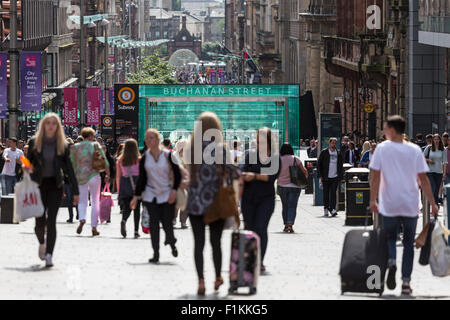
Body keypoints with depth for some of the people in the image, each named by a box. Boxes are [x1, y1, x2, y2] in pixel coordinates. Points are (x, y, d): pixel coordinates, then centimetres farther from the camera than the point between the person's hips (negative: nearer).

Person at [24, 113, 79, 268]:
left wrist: (75, 190, 2)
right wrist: (27, 169, -14)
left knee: (51, 220, -10)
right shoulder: (35, 142, 3)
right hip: (38, 184, 0)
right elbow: (29, 162, 11)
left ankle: (49, 255, -10)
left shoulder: (62, 145, 3)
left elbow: (68, 168, 5)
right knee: (40, 221, 1)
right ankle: (42, 242, 34)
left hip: (55, 185, 0)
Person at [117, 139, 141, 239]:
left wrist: (118, 189, 14)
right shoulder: (139, 159, -4)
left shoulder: (120, 160, 3)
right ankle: (136, 231, 5)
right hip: (136, 184, -2)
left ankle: (124, 221, -27)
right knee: (136, 208, 7)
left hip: (125, 183, 2)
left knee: (126, 206, 4)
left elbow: (118, 176, 7)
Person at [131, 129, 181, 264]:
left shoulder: (168, 155, -4)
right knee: (154, 223, -5)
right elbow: (142, 179, 6)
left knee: (167, 224, -6)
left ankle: (172, 242, 28)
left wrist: (174, 190, -11)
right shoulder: (144, 158, 3)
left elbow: (177, 174, 0)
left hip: (167, 195, -2)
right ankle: (155, 254, -2)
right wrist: (136, 197, 0)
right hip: (150, 195, 2)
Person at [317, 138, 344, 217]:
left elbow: (341, 165, 15)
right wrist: (320, 175, -3)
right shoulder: (324, 152, 2)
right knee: (326, 193, 5)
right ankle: (326, 209, 18)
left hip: (335, 177, 0)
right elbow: (319, 164, 3)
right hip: (326, 177, 0)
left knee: (333, 193, -10)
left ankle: (332, 209, -14)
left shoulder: (338, 153, 8)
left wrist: (341, 176, 7)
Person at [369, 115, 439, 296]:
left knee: (389, 238, 16)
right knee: (408, 243, 11)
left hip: (388, 206, -1)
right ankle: (406, 282, 6)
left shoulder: (382, 149, -5)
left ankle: (391, 261, -16)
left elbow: (375, 177, -7)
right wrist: (432, 203, 2)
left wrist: (373, 200, -1)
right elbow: (423, 179, -2)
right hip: (410, 206, 1)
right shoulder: (415, 150, -1)